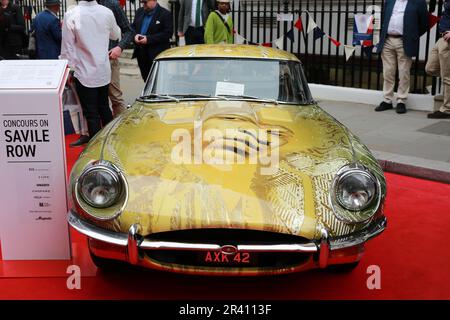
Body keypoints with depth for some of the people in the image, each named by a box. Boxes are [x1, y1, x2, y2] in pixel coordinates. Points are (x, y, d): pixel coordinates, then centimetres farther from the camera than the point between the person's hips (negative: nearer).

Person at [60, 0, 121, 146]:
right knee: (104, 108, 20)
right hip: (104, 72, 4)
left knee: (91, 114, 4)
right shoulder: (107, 12, -7)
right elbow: (115, 35, 13)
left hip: (85, 73, -4)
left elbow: (67, 47, -11)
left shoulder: (71, 15, -17)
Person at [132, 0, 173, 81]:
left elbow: (168, 33, -15)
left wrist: (148, 39, -19)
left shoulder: (165, 14, -7)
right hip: (141, 54, 6)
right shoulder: (139, 11, 14)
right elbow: (133, 27, 20)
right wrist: (135, 35, -5)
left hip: (157, 54, -6)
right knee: (146, 80, 11)